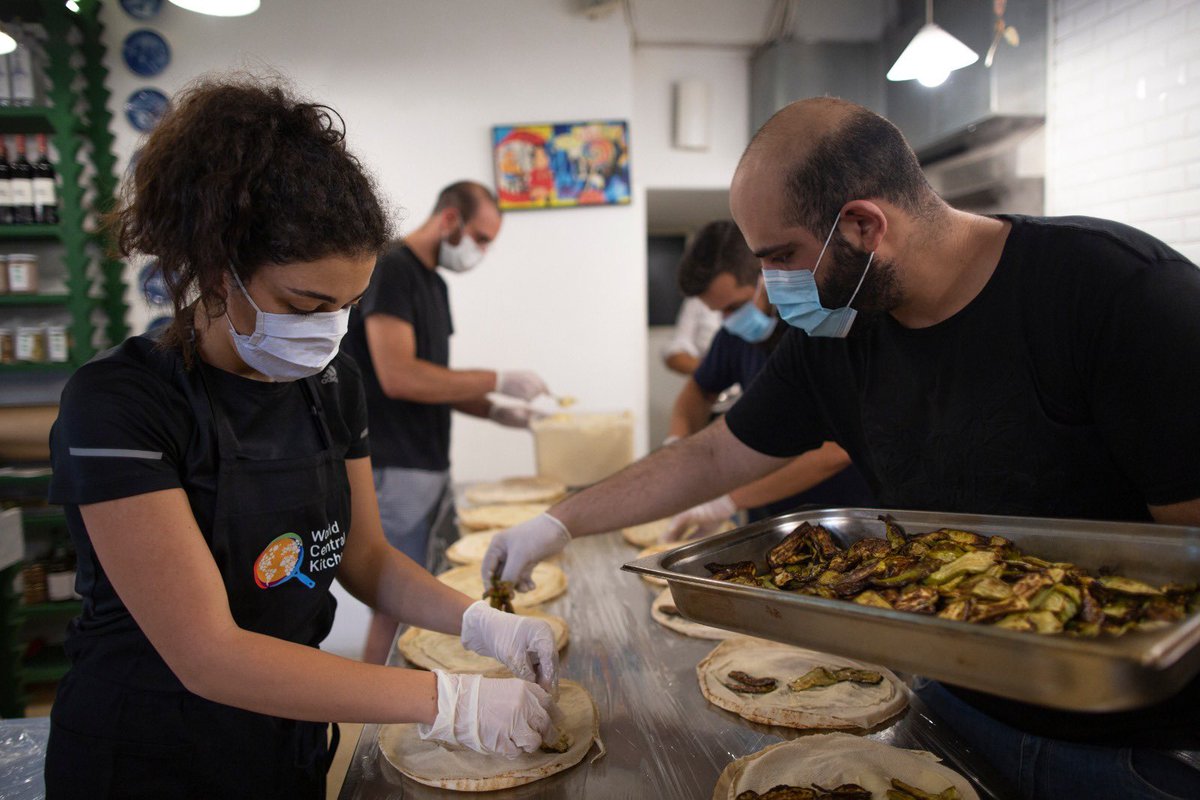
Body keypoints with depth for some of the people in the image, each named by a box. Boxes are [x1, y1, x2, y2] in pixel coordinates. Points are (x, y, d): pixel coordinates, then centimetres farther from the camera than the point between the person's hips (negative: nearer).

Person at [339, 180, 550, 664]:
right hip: (395, 472, -9)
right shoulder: (390, 269, -12)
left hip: (431, 465, 9)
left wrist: (492, 410, 7)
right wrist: (497, 380, -18)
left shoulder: (433, 282, 17)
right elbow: (397, 377, -23)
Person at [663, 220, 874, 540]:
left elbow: (837, 450, -23)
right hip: (767, 519, 5)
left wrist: (730, 502, -22)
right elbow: (698, 392, 18)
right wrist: (678, 444, -5)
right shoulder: (738, 332, 1)